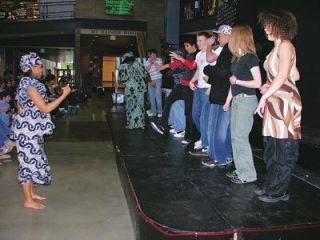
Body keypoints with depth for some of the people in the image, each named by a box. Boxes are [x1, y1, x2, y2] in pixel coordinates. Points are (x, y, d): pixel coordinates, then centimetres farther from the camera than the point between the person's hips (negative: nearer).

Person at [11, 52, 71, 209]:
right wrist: (64, 95, -20)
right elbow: (45, 108, -23)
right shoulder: (30, 86, -21)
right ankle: (28, 201, 9)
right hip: (27, 130, -10)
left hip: (31, 129, 10)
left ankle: (30, 193, 29)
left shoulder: (29, 83, 11)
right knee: (29, 162, -2)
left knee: (31, 161, 16)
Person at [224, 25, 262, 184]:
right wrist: (228, 100, 16)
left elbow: (257, 83, -16)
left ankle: (248, 174, 5)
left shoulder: (250, 58, -11)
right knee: (235, 136, 11)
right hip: (237, 100, 9)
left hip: (247, 100, -9)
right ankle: (241, 170, 21)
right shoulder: (237, 58, 13)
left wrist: (237, 81, -11)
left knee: (240, 137, -6)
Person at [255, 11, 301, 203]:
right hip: (275, 102, 9)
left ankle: (279, 192, 7)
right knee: (272, 147, 13)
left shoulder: (285, 45, -7)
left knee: (284, 149, -2)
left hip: (285, 102, -9)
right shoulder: (277, 48, 18)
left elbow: (282, 76, -16)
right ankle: (272, 186, 23)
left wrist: (264, 97, -13)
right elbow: (295, 75, 18)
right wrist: (269, 87, 9)